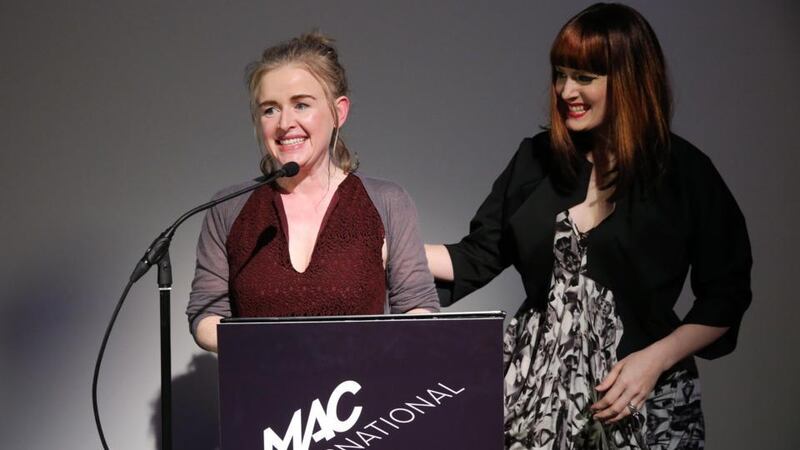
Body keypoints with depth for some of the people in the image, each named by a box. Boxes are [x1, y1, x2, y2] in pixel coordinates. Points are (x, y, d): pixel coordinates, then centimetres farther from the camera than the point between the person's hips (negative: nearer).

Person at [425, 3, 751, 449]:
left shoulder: (685, 172, -6)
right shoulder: (537, 158, 3)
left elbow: (724, 297, -3)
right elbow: (477, 257, 6)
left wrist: (655, 359, -13)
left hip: (644, 397, -2)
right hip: (537, 386, 3)